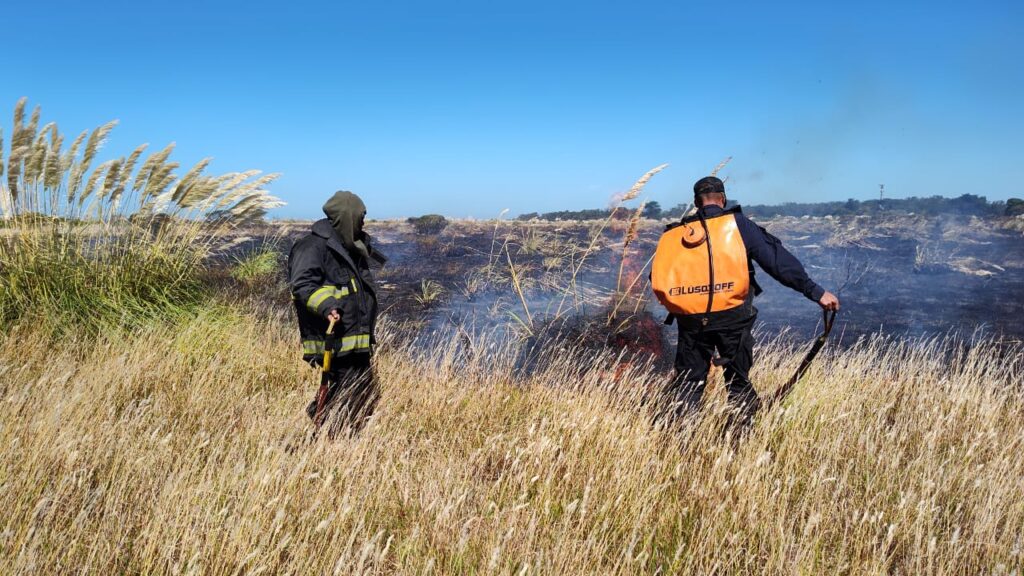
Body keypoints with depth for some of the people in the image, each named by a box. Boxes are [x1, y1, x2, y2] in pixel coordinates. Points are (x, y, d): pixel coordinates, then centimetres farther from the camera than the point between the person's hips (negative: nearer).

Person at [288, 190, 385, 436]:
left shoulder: (349, 247, 19)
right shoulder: (313, 246, -12)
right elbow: (302, 285, -24)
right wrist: (325, 305, -36)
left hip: (356, 341, 10)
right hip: (335, 343, -10)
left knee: (367, 398, 15)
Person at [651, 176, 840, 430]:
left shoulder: (674, 234, 9)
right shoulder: (737, 224, 1)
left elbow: (659, 279, 8)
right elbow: (778, 260, -3)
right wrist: (816, 292, -3)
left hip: (690, 321, 2)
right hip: (732, 317, -2)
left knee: (687, 382, 15)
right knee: (738, 383, 15)